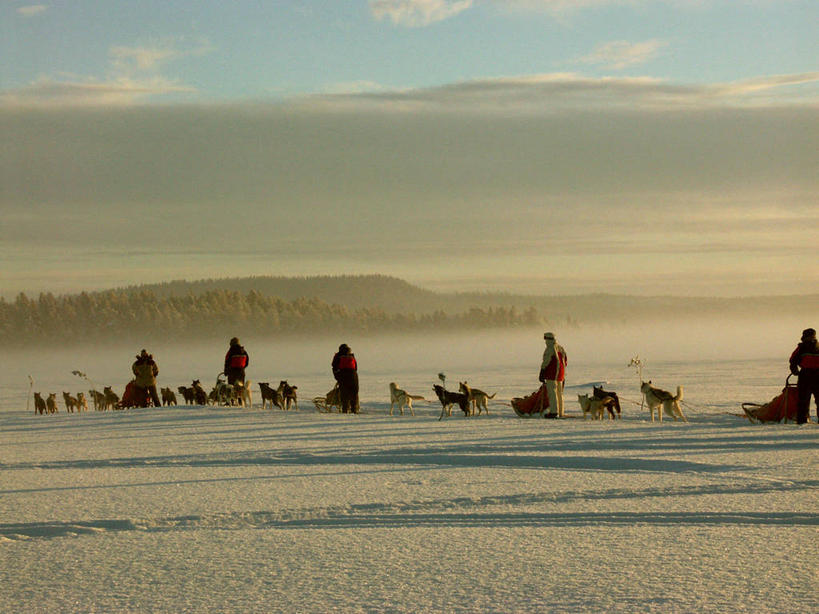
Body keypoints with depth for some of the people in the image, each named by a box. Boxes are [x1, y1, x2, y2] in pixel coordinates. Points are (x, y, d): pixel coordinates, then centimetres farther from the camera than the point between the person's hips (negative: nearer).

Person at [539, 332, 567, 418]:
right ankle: (560, 413, 16)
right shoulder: (560, 348, 13)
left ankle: (554, 412, -14)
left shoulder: (549, 349, -13)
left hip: (551, 374, -8)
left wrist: (542, 374, -11)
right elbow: (565, 360, 18)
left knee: (552, 392, -8)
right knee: (559, 393, 13)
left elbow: (545, 362, -15)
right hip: (560, 374, 8)